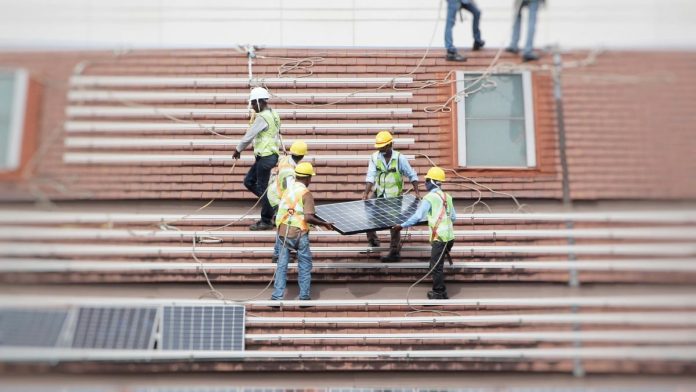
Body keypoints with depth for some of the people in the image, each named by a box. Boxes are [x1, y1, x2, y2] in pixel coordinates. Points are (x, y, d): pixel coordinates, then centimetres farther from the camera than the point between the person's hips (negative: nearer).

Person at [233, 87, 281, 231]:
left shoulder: (262, 118, -16)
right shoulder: (273, 114, 13)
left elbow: (249, 136, -13)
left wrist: (238, 150, 1)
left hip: (265, 157, -10)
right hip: (270, 155, 10)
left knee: (262, 188, -2)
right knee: (249, 181, 15)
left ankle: (266, 221, 6)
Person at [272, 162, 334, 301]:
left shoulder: (287, 190, 7)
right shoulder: (306, 194, -10)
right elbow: (308, 217, -20)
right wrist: (324, 224, -10)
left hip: (282, 232, 4)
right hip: (299, 234, -4)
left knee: (282, 265, 10)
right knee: (305, 265, 11)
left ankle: (277, 295, 8)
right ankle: (304, 296, 14)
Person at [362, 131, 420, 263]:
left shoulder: (400, 158, -11)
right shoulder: (374, 157, -5)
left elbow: (412, 175, -3)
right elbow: (371, 176, -14)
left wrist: (416, 191, -13)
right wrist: (366, 193, -26)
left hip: (394, 197, -3)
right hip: (378, 195, 3)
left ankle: (394, 252, 11)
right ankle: (373, 239, 12)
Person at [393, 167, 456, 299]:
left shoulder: (429, 198, -8)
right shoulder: (447, 197, 12)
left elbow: (417, 216, -15)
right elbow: (454, 217, 16)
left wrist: (402, 226, -9)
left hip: (439, 237, -8)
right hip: (449, 235, 8)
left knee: (436, 266, 2)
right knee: (437, 264, 18)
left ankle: (438, 293, 8)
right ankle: (442, 291, 24)